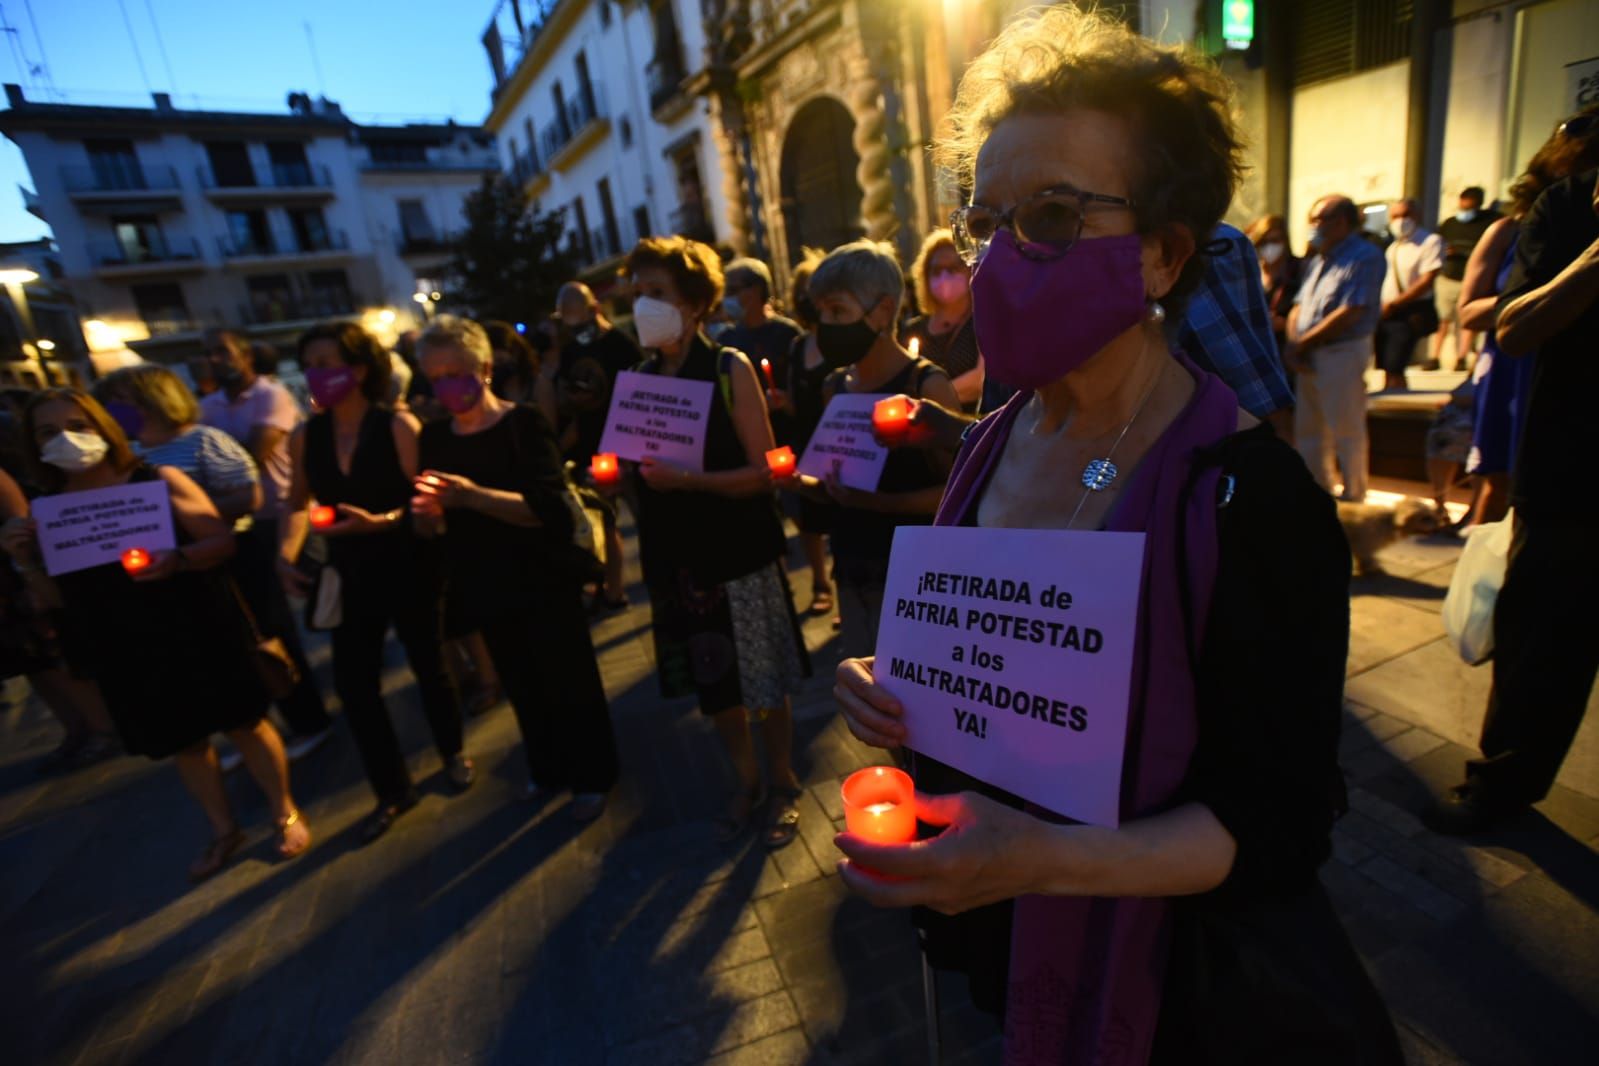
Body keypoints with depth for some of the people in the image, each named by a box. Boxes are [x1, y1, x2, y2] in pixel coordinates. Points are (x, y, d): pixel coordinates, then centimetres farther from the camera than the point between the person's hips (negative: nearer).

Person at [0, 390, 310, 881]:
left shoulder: (159, 480, -10)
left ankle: (285, 813, 28)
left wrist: (178, 560, -30)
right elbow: (56, 596, 5)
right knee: (183, 742, 17)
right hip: (129, 657, 4)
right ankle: (223, 831, 36)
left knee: (244, 724, 8)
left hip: (200, 635, -4)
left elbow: (223, 539, -12)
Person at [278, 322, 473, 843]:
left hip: (408, 572, -4)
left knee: (428, 666, 13)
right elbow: (297, 502, 11)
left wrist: (378, 522, -30)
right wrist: (286, 553, -4)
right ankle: (392, 789, 25)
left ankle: (453, 752, 40)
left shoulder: (398, 426, -14)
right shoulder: (305, 437, 0)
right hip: (350, 577, 4)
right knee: (353, 683, 5)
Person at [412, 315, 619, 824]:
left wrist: (473, 496, -33)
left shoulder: (525, 423, -13)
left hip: (544, 581, -5)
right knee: (522, 686, 19)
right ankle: (549, 770, 40)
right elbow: (433, 528, 6)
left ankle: (591, 776, 28)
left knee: (569, 680, 8)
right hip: (486, 585, 5)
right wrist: (426, 511, -17)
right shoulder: (434, 437, 3)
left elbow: (548, 507, -23)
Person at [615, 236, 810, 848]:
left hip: (741, 557, -4)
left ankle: (783, 787, 31)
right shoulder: (641, 379, 6)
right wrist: (623, 473, -8)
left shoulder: (731, 369, -8)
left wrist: (687, 479, -26)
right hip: (679, 561, 5)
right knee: (715, 689, 16)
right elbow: (640, 470, 14)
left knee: (766, 687, 8)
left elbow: (762, 472, -14)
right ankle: (745, 784, 38)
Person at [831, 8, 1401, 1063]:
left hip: (1172, 975, -5)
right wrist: (898, 692, -15)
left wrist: (1049, 859, -34)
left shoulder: (1253, 495, -25)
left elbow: (1277, 824, -20)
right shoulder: (990, 445, -7)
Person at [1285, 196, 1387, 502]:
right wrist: (1293, 344, -5)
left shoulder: (1364, 257, -8)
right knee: (1308, 431, 12)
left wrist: (1302, 344, -12)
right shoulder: (1319, 261, 18)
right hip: (1309, 358, 8)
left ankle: (1353, 498, 9)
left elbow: (1349, 313, -17)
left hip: (1343, 353, -8)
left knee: (1346, 431, -1)